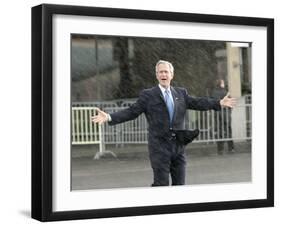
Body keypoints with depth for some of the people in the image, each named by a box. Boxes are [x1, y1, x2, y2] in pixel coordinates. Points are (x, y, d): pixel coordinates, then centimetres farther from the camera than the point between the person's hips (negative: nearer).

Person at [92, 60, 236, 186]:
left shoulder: (181, 93, 12)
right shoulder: (148, 95, 0)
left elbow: (197, 103, 8)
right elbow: (131, 112, -4)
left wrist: (219, 103, -2)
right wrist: (109, 117, -16)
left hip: (178, 146, 4)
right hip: (159, 147, -4)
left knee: (179, 183, 9)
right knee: (161, 184, -4)